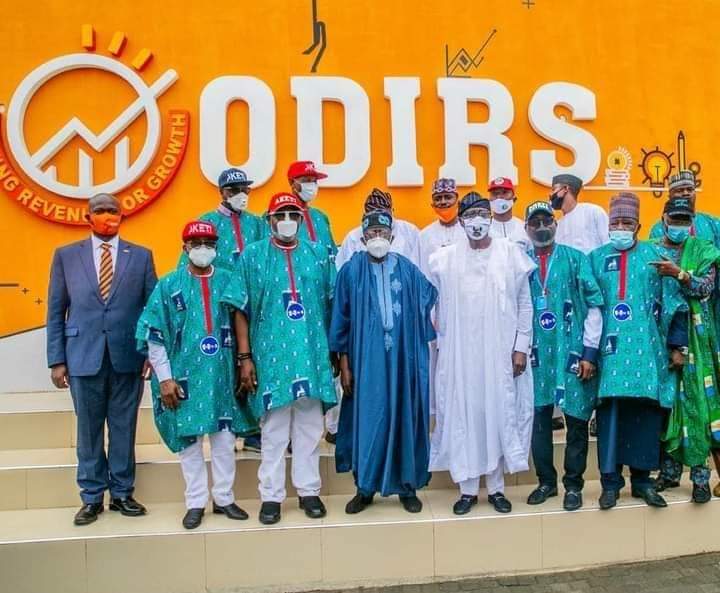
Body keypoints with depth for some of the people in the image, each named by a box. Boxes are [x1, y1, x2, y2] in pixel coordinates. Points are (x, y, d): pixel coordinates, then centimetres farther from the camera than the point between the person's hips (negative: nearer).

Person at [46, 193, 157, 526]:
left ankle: (122, 494, 21)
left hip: (128, 357, 0)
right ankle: (92, 498, 21)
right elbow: (56, 311, 6)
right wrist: (56, 360, 1)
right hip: (84, 357, 0)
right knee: (88, 429, 8)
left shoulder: (141, 256, 6)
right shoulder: (66, 255, 8)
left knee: (124, 427, 7)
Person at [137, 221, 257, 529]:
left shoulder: (229, 281, 4)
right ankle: (196, 502, 18)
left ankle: (224, 498, 22)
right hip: (185, 376, -1)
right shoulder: (169, 285, 0)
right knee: (188, 439, 6)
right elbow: (154, 335, -1)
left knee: (225, 437, 7)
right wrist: (165, 378, -6)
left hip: (222, 374, 1)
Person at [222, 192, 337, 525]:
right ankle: (271, 495, 15)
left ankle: (309, 491, 21)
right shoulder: (252, 256, 4)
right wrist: (245, 357, -4)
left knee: (310, 428, 9)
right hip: (270, 356, -1)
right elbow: (241, 310, 2)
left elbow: (332, 305, 11)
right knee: (273, 431, 4)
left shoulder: (319, 254, 9)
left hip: (312, 355, 2)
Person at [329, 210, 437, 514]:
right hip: (366, 358, -1)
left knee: (405, 418, 7)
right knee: (367, 419, 3)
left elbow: (429, 303, 14)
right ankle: (365, 488, 18)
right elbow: (341, 320, 1)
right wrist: (343, 364, -1)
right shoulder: (351, 271, 0)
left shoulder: (408, 269, 4)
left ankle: (408, 486, 21)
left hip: (404, 358, 2)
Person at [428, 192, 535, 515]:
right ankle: (468, 488, 17)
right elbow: (438, 308, 7)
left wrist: (521, 347, -2)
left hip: (501, 352, 0)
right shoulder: (444, 259, 3)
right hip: (459, 353, 1)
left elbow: (525, 303, 2)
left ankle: (496, 487, 19)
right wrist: (441, 347, 3)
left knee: (500, 415, 6)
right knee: (462, 417, 5)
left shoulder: (512, 253, 1)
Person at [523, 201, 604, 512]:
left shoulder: (575, 259, 1)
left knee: (576, 421, 4)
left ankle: (573, 485, 19)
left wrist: (589, 352, -6)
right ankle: (546, 481, 23)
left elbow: (594, 306, -1)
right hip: (537, 354, 2)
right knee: (538, 420, 7)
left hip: (572, 353, -2)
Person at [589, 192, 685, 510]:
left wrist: (675, 345, 4)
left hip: (647, 347, 0)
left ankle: (642, 478, 16)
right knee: (610, 410, -1)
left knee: (646, 410, 3)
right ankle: (610, 480, 8)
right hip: (610, 347, 0)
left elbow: (672, 303, 7)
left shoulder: (655, 255, 8)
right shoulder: (596, 257, 10)